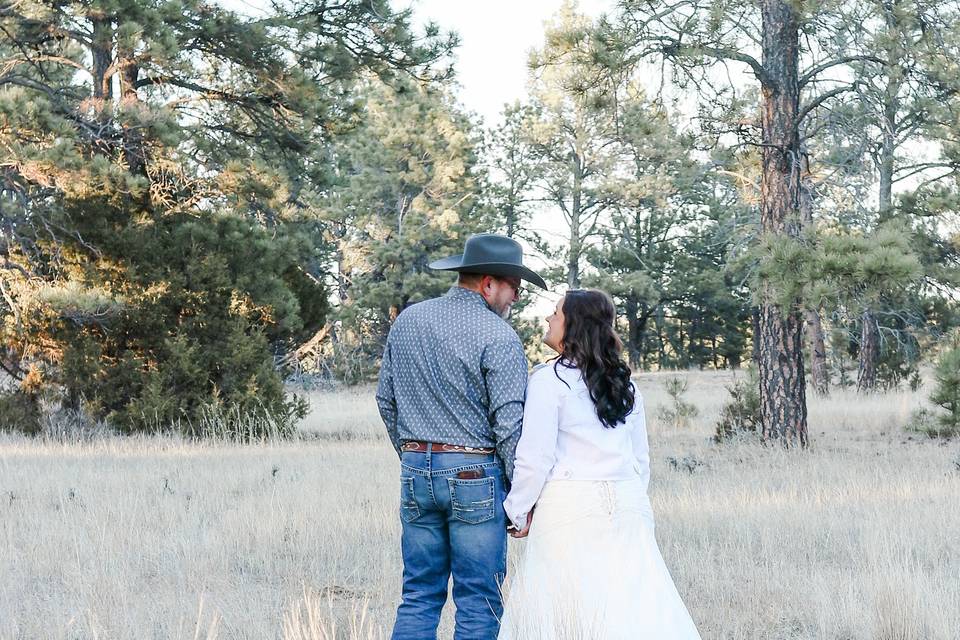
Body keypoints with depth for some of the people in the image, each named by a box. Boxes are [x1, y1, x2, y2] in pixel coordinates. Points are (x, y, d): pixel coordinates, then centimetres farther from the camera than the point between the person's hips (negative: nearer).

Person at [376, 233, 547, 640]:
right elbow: (510, 423, -13)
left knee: (419, 594, 11)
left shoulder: (407, 320, 9)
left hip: (415, 471, 6)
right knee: (479, 602, 1)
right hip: (475, 473, -6)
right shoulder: (497, 335, -11)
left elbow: (386, 400, 15)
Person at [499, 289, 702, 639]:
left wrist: (519, 511, 3)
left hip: (570, 509, -6)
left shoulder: (550, 380, -6)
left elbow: (535, 457, -8)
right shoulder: (624, 384, 14)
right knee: (636, 611, 4)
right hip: (628, 503, 6)